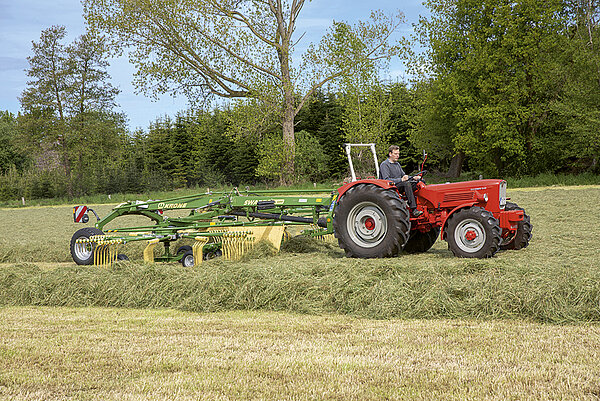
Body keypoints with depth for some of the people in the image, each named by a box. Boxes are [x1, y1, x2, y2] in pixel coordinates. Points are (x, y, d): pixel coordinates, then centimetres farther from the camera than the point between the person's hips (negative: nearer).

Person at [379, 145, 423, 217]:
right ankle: (414, 210, -39)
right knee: (407, 184, -34)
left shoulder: (397, 164, 21)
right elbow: (386, 180, -19)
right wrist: (401, 179, -28)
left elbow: (404, 176, 22)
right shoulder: (384, 164, -8)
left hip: (400, 186, 8)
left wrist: (413, 178, 1)